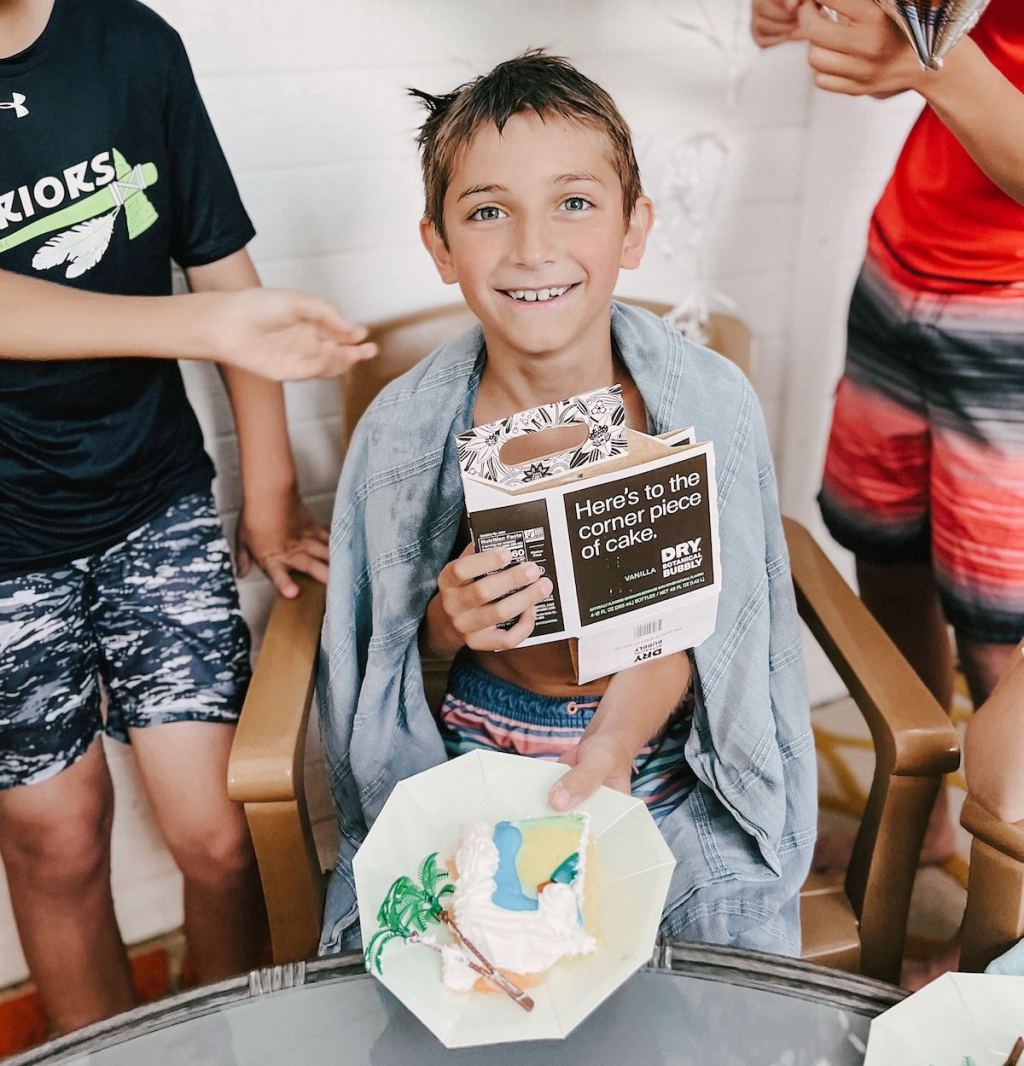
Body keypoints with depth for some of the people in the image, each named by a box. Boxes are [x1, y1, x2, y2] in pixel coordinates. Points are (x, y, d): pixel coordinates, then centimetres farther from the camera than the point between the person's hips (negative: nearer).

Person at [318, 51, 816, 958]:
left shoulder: (708, 401, -12)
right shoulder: (405, 426, -11)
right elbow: (406, 644, 0)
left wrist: (617, 737, -26)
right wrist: (451, 622, -24)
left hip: (666, 750, 1)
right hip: (479, 756, 0)